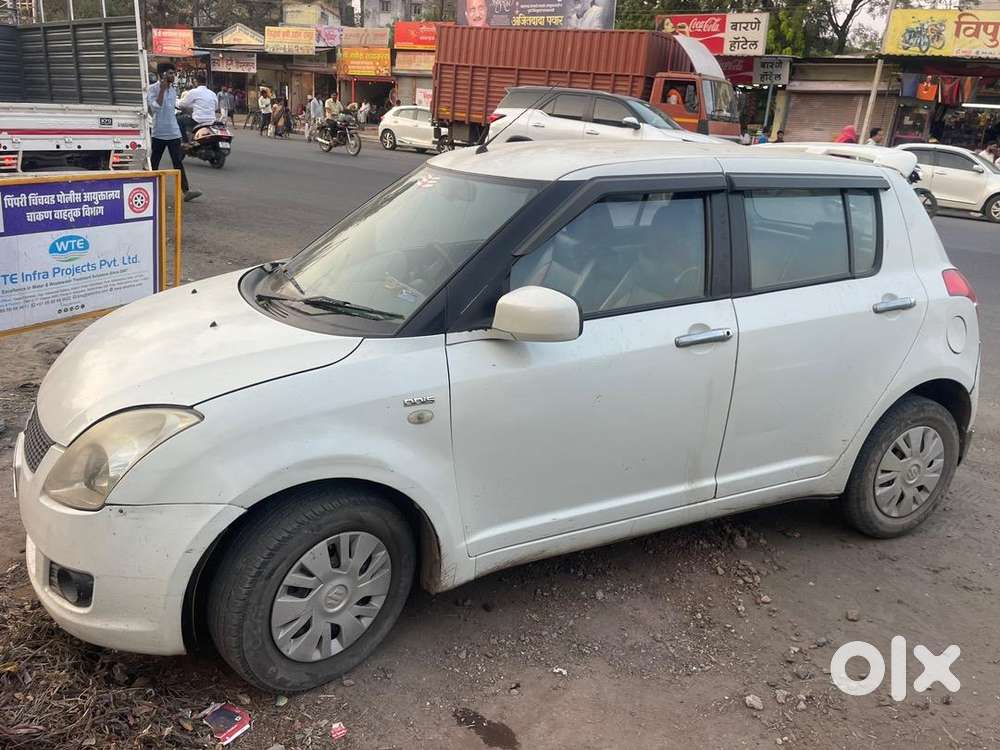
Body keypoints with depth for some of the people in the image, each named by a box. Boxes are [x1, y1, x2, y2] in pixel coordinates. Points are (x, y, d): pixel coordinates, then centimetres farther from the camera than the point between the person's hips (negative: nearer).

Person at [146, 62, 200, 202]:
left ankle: (186, 191, -7)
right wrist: (162, 89, -21)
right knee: (154, 162, 6)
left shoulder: (173, 90, 12)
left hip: (173, 132, 5)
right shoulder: (153, 89, -8)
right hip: (158, 132, -5)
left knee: (178, 162, -1)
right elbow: (155, 107, -21)